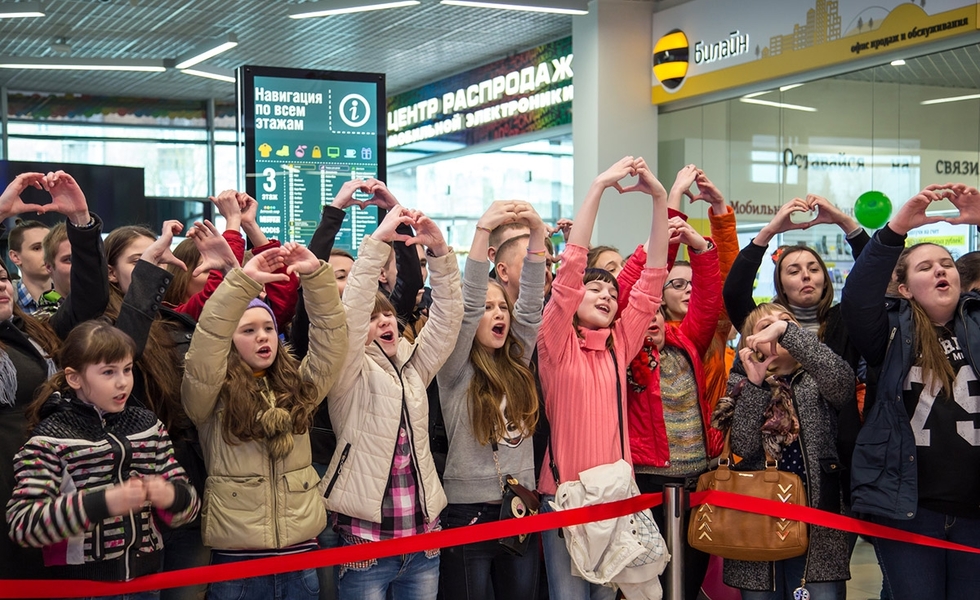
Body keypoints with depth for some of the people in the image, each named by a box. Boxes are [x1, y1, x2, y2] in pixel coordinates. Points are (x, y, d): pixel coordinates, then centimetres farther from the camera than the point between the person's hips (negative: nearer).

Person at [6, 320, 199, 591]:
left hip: (146, 578, 4)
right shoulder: (51, 437, -10)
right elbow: (21, 523, -19)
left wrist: (171, 495, -18)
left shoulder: (149, 425, 4)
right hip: (80, 585, -4)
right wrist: (103, 502, -30)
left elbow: (187, 500, 5)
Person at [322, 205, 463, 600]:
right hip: (365, 540, -5)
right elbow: (349, 314, -19)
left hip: (423, 537, 5)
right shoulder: (350, 375, -4)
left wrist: (439, 252, -11)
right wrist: (378, 242, -24)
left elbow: (447, 317, 1)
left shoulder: (413, 368, 10)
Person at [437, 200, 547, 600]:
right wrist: (483, 230, -25)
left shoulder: (516, 363, 7)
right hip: (468, 512, -5)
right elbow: (464, 305, -18)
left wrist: (537, 232, -15)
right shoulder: (455, 369, -5)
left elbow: (532, 304, -4)